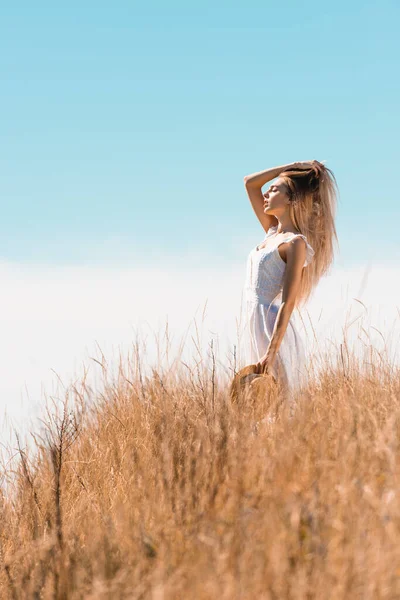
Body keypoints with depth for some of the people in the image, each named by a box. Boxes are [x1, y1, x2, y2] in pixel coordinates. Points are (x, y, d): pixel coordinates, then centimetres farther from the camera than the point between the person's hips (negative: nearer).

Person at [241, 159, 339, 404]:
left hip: (275, 330, -9)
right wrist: (294, 166, 12)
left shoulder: (296, 243, -11)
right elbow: (250, 183, 20)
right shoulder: (273, 232, 13)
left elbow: (288, 303, -18)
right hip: (256, 328, 9)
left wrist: (271, 352, -25)